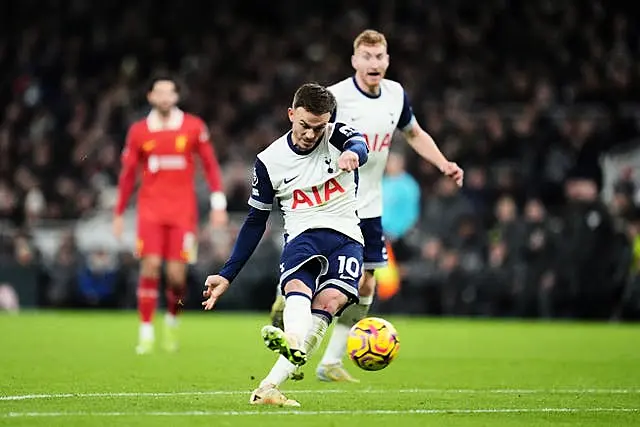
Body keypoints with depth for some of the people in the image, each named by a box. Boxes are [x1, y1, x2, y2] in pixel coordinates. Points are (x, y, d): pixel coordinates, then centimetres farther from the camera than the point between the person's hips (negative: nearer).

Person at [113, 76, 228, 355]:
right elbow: (128, 174, 11)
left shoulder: (193, 127, 3)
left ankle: (173, 320, 25)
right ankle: (146, 332, -5)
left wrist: (218, 203, 0)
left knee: (177, 274, -4)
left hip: (183, 210, 0)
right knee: (150, 267, -12)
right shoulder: (139, 131, 5)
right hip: (151, 208, 0)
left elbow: (210, 165, 8)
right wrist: (119, 213, 11)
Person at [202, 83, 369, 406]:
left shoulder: (336, 136, 2)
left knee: (330, 300, -28)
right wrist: (227, 275, 10)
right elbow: (255, 221, 13)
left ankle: (269, 386, -40)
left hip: (345, 236, -1)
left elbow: (359, 144, -23)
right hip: (302, 235, 1)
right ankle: (293, 344, -68)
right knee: (298, 288, -33)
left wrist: (353, 153, -50)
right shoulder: (269, 161, 6)